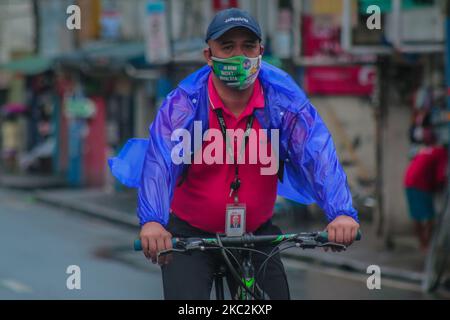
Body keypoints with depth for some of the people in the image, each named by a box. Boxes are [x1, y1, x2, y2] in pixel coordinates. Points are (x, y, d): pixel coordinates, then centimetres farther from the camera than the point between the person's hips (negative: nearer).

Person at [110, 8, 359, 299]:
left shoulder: (283, 98, -13)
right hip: (190, 236, -2)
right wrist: (152, 221, -51)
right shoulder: (184, 103, -17)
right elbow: (160, 162, -32)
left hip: (256, 235, 2)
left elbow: (319, 154, -25)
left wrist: (341, 212, -43)